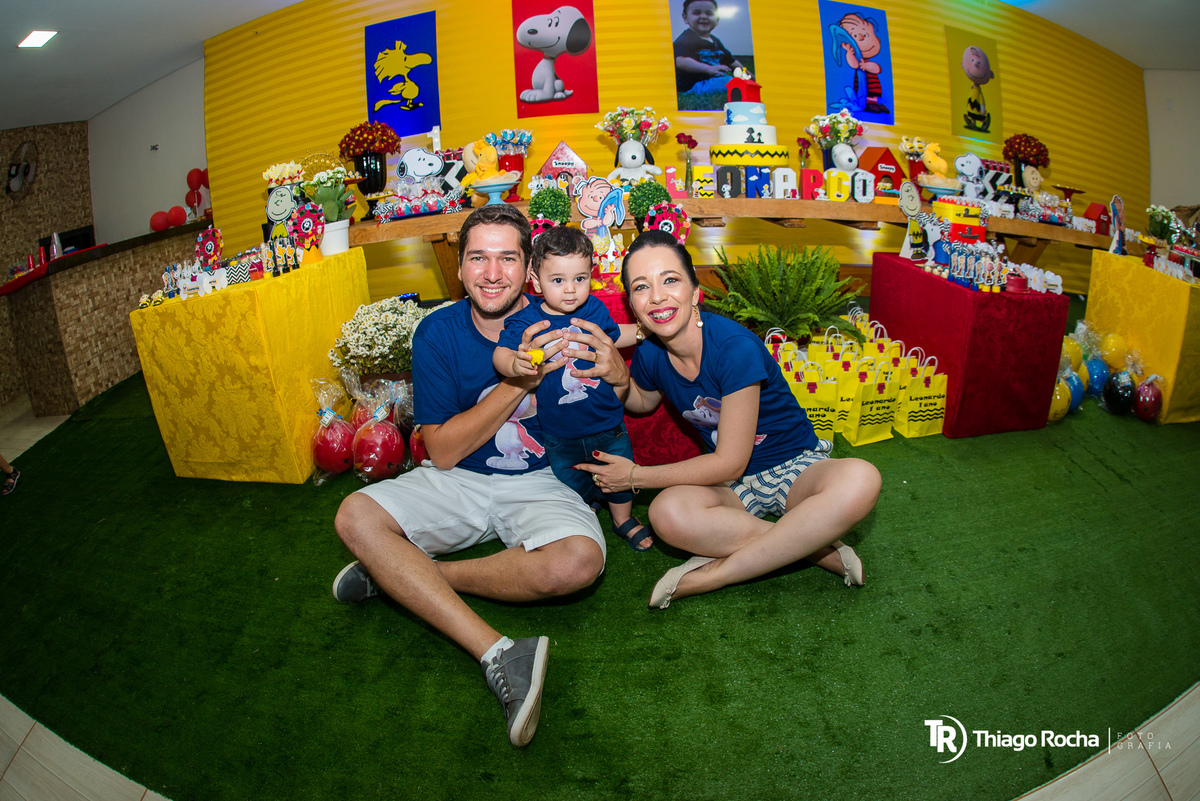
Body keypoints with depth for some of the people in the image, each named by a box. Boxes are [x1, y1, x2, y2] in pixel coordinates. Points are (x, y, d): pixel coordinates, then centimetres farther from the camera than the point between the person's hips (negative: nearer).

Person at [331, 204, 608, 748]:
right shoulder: (437, 333, -6)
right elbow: (442, 452, -10)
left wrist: (613, 372, -26)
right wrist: (518, 383, -22)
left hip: (542, 482, -1)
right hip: (459, 480, 2)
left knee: (579, 561, -32)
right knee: (355, 517, -22)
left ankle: (400, 573, -15)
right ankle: (497, 654, -30)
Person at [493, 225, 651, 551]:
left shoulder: (594, 309, -5)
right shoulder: (526, 320, -17)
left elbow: (614, 335, 16)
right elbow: (500, 353, -30)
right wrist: (515, 363, -51)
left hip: (608, 423, 2)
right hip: (561, 434, -2)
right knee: (570, 486, 18)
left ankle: (623, 519, 47)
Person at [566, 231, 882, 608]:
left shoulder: (735, 348, -26)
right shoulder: (649, 353, -8)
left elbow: (731, 462, -21)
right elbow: (644, 402, 18)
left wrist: (636, 476, -14)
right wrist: (618, 379, -8)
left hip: (795, 467, -3)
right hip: (731, 485, 3)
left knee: (860, 479, -38)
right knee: (667, 513, -32)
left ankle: (720, 571, -24)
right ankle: (816, 548, -17)